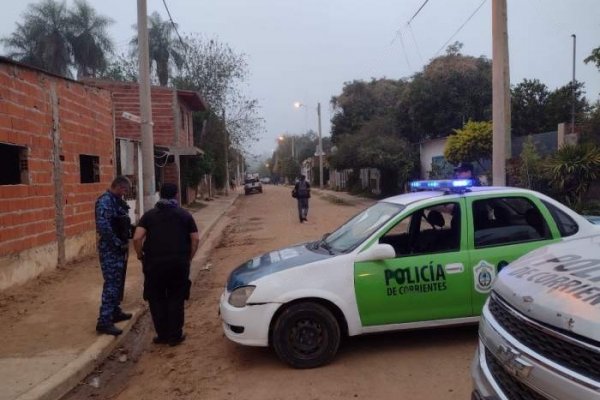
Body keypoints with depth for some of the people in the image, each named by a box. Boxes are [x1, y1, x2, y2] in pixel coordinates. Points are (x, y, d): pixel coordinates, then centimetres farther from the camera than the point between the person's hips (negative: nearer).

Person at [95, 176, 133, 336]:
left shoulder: (117, 201, 13)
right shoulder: (105, 201, -17)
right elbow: (103, 226, -26)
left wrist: (125, 242, 6)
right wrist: (119, 244, -19)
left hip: (119, 249, 10)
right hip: (110, 249, -10)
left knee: (118, 282, 18)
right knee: (111, 284, -9)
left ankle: (115, 312, 31)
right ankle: (104, 321, -5)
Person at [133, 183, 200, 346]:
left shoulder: (149, 215, 5)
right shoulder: (185, 215, 7)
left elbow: (137, 238, -6)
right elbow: (195, 239, 1)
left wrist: (140, 255, 8)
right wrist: (188, 258, 11)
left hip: (154, 263, 0)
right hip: (179, 263, 0)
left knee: (156, 299, 13)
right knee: (176, 299, 10)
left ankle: (162, 335, 18)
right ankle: (175, 336, 15)